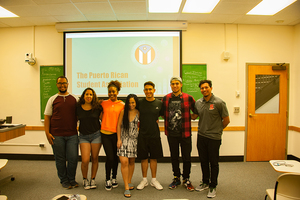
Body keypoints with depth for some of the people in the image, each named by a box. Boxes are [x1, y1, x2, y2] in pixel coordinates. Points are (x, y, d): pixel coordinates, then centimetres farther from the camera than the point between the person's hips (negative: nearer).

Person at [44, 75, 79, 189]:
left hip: (72, 135, 1)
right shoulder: (52, 99, 5)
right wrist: (47, 133, -5)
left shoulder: (75, 99, 7)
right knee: (60, 159, 9)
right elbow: (47, 117, 4)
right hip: (56, 135, 0)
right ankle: (64, 180, 27)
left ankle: (71, 179, 25)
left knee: (73, 158, 2)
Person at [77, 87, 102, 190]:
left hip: (96, 135, 0)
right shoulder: (78, 108, 1)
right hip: (83, 136, 0)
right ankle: (85, 179, 20)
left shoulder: (97, 108, -1)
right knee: (85, 160, -7)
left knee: (94, 158, 8)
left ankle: (92, 179, 27)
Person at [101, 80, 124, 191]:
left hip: (116, 134, 0)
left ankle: (114, 178, 32)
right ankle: (107, 179, 18)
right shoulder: (103, 103, 4)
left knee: (115, 157, 12)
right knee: (110, 157, -4)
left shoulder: (122, 105, 1)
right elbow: (101, 117, 17)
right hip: (105, 133, 0)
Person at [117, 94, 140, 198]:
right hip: (124, 139, -2)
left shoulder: (138, 113, 2)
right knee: (124, 162, -11)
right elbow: (119, 125, 2)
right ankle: (126, 188, -2)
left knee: (131, 162, 12)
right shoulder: (123, 112, -1)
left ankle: (129, 182, 31)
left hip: (134, 139, 2)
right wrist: (119, 139, -3)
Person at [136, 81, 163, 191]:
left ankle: (154, 180, 26)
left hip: (155, 135, 1)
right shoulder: (140, 103, -2)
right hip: (142, 135, 0)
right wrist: (141, 124, 1)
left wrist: (156, 121, 1)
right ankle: (144, 180, 25)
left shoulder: (159, 103, -1)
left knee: (154, 158, 10)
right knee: (143, 158, 9)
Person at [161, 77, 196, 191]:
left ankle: (186, 179, 27)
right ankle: (176, 178, 33)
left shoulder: (188, 98, -5)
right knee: (174, 157, 14)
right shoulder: (165, 99, 3)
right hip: (171, 134, 2)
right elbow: (163, 113, 14)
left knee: (186, 157, 8)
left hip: (185, 133, -2)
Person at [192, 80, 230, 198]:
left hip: (214, 137, -5)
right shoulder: (198, 103, 3)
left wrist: (217, 130, 5)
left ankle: (213, 187, 21)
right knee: (203, 161, 16)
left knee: (213, 163, 6)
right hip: (201, 136, 5)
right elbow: (194, 116, 19)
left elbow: (226, 120, -4)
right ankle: (205, 182, 34)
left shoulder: (219, 103, -11)